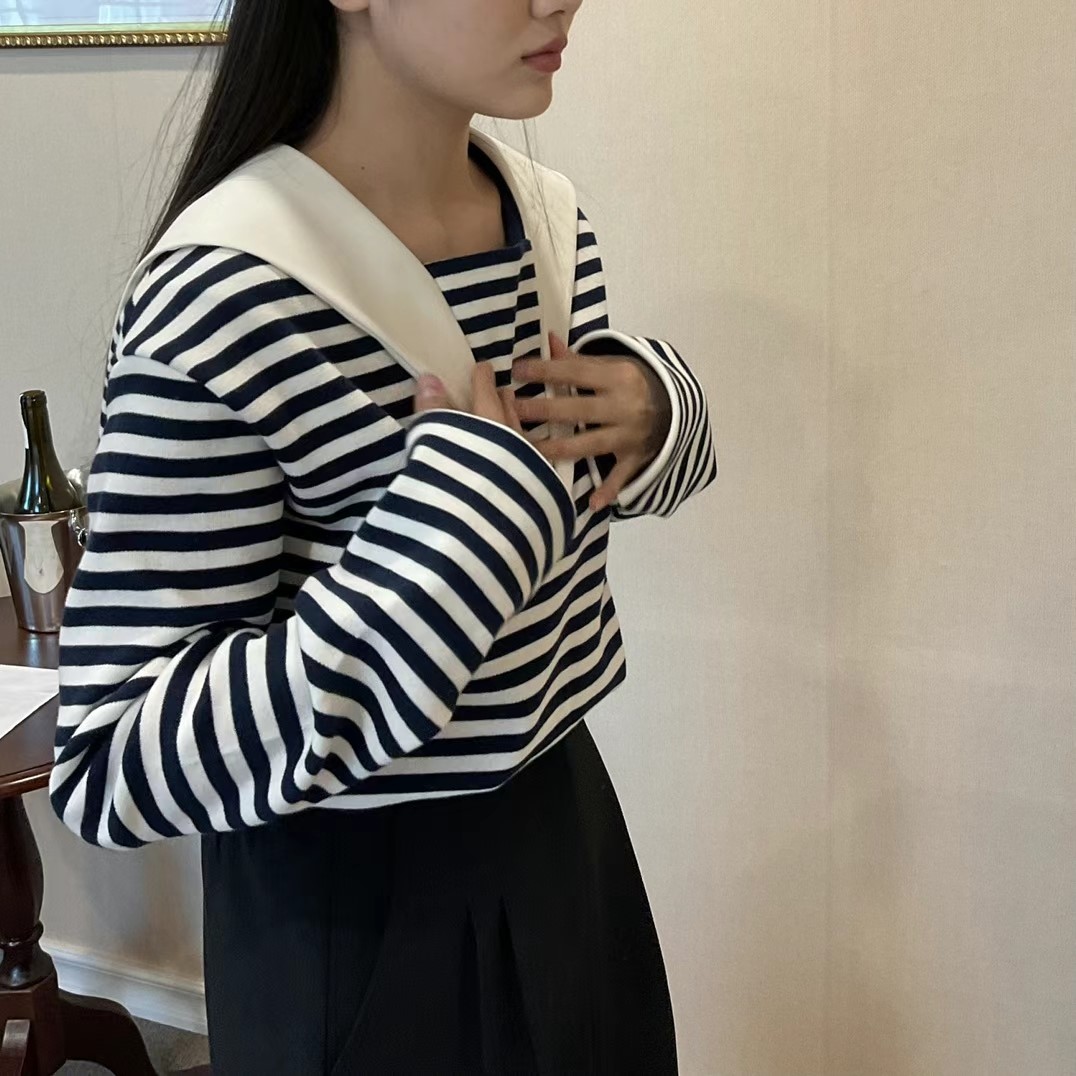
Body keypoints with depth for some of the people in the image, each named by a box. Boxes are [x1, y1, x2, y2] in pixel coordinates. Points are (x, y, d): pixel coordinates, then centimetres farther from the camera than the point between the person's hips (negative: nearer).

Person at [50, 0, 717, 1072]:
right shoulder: (221, 301, -26)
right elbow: (110, 769, -25)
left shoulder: (552, 218, -3)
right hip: (356, 899, -6)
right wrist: (458, 527, -33)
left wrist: (654, 412, -9)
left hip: (561, 818, 7)